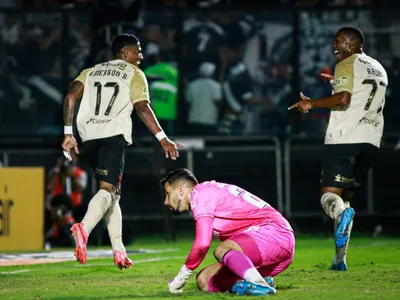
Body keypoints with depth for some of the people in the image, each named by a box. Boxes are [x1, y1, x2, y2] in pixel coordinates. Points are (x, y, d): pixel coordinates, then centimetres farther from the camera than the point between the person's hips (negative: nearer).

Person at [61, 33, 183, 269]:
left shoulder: (92, 71, 23)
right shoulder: (134, 74, 9)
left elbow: (71, 95, 8)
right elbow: (142, 108, -5)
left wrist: (68, 133, 7)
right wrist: (163, 139, -4)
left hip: (89, 135, 6)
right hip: (113, 135, -6)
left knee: (113, 192, 16)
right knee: (108, 189, -13)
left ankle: (119, 251, 10)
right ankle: (84, 227, -43)